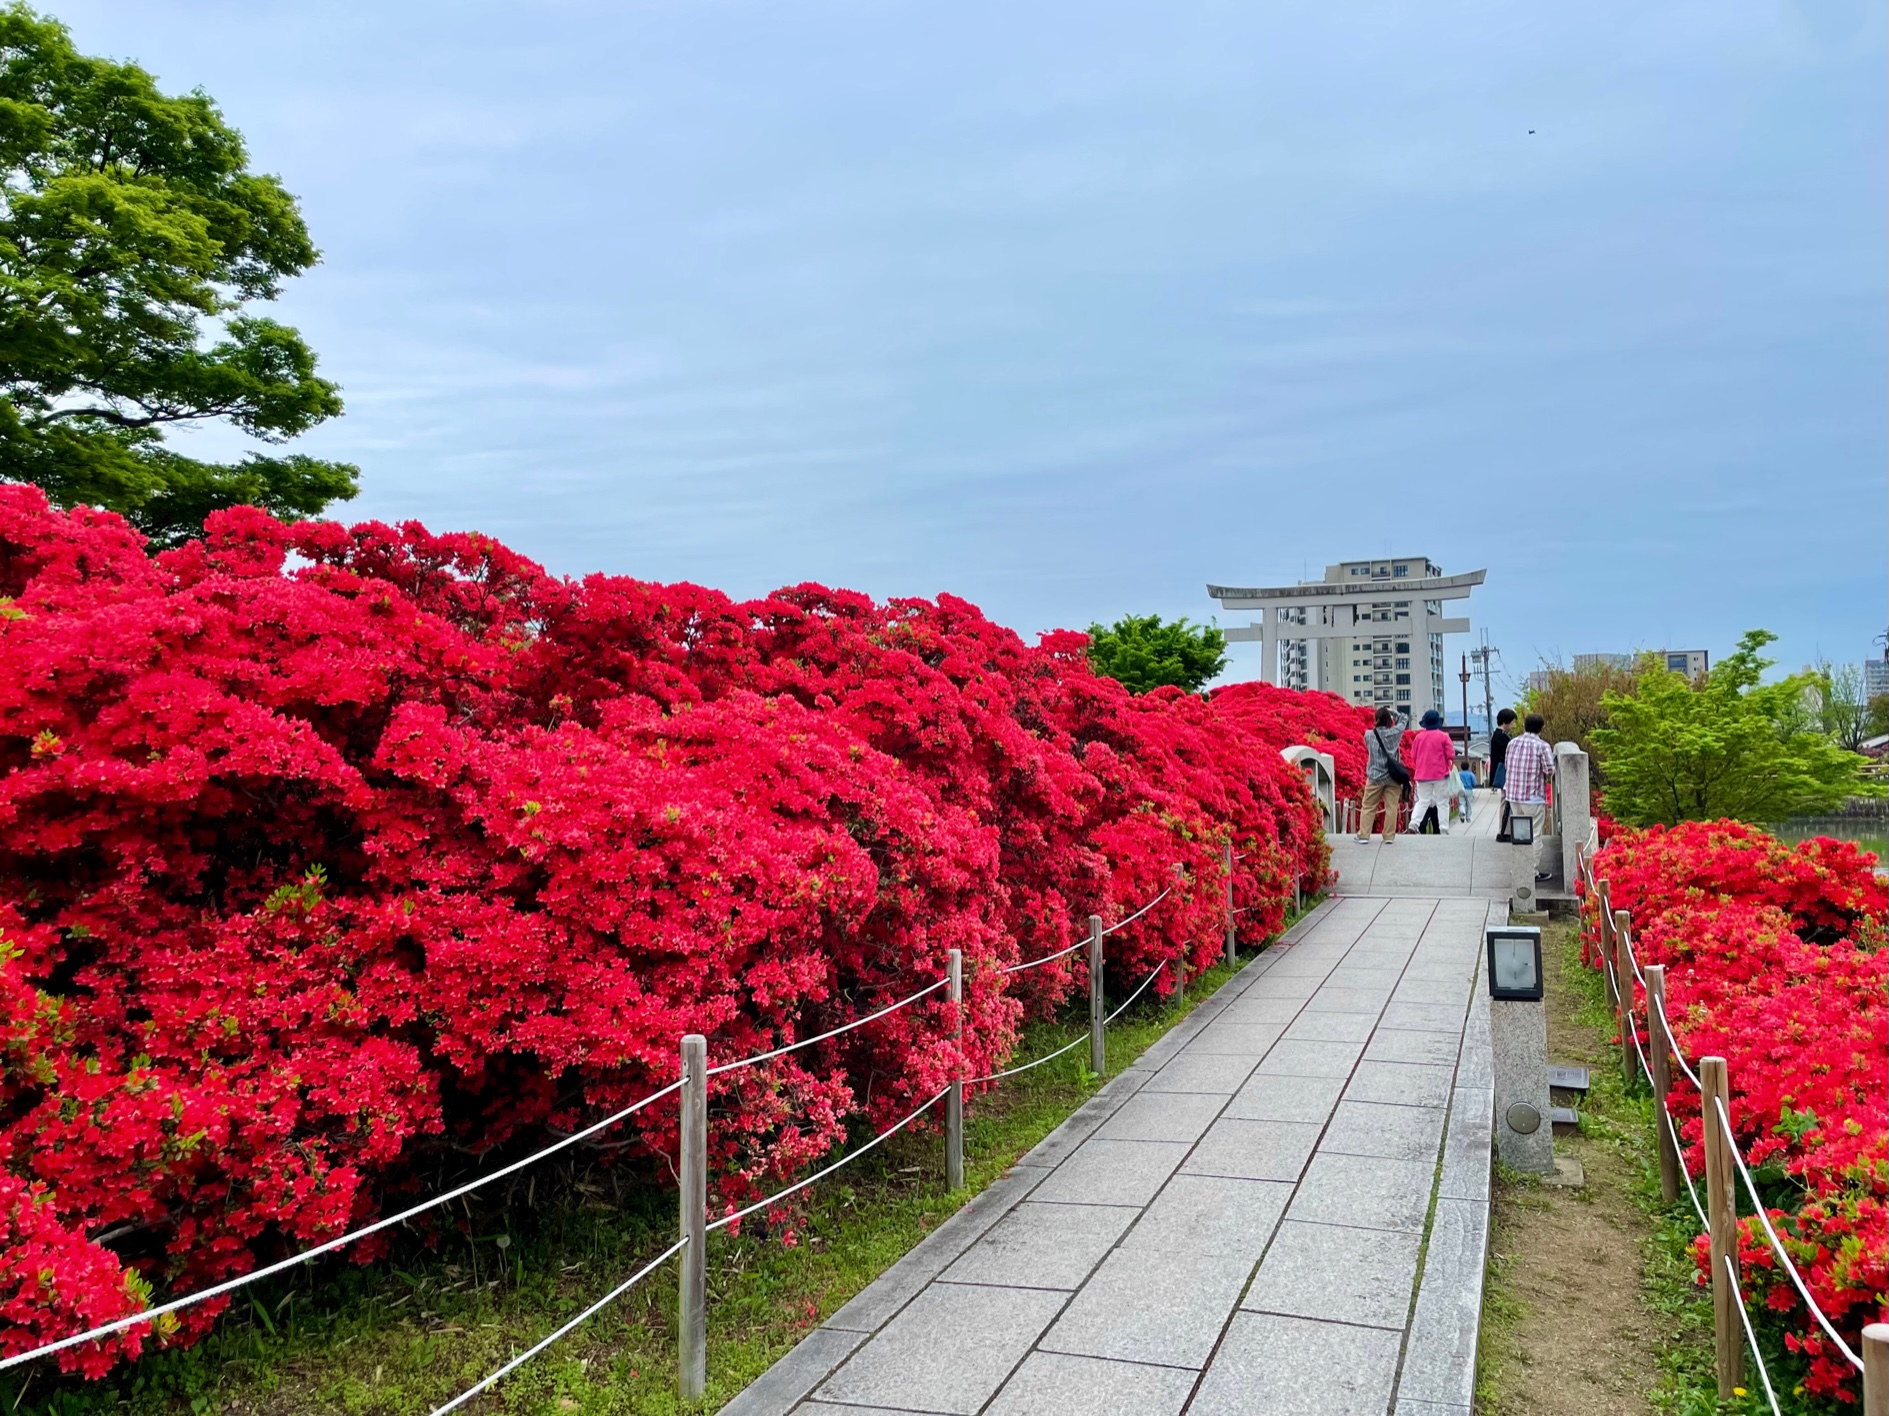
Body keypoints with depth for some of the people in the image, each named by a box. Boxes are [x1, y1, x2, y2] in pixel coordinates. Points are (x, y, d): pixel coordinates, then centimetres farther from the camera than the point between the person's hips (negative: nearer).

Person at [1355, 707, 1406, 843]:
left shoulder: (1369, 735, -4)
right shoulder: (1394, 733, -5)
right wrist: (1393, 712, 20)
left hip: (1375, 776, 0)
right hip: (1392, 776, 0)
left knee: (1368, 807, 7)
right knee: (1391, 807, 3)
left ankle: (1363, 835, 6)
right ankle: (1389, 836, 3)